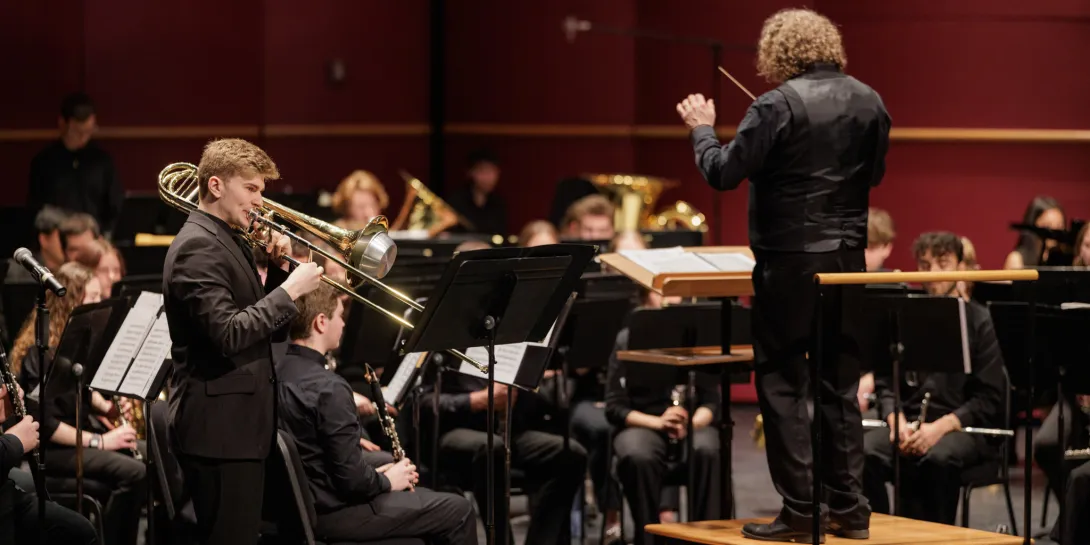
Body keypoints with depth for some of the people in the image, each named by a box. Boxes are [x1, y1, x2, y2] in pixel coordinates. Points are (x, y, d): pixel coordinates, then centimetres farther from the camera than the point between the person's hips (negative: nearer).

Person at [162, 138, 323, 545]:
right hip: (219, 427, -10)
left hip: (241, 424, 10)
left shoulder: (231, 242, 16)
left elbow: (267, 327, 19)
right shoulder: (198, 246, -14)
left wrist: (278, 271, 5)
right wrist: (290, 290, -19)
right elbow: (228, 335, -25)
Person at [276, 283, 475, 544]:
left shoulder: (279, 373, 3)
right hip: (334, 513, -9)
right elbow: (352, 479, -25)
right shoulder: (329, 387, -25)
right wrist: (387, 480, -5)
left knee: (424, 496, 27)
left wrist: (376, 475, 10)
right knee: (458, 511, 3)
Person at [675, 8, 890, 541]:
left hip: (790, 261, -6)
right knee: (841, 384, 13)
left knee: (781, 383, 2)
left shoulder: (777, 106, -15)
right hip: (848, 258, 6)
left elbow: (723, 173, -13)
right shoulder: (869, 102, 5)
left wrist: (701, 129, 4)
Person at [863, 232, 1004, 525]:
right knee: (864, 453, -29)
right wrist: (897, 421, -9)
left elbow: (989, 399, -3)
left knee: (938, 458, -37)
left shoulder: (980, 321, 2)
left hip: (962, 427, -3)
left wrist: (940, 427, -17)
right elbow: (885, 382, 13)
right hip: (907, 421, 3)